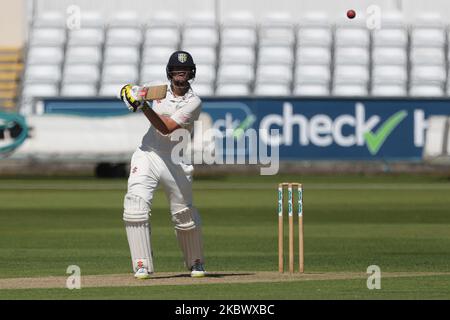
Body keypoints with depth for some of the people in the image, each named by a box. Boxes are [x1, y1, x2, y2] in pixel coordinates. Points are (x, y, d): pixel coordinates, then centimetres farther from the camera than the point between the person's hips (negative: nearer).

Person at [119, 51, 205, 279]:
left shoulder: (193, 102, -11)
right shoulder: (161, 89, 5)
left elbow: (166, 128, -21)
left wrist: (143, 105, -30)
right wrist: (131, 92, -11)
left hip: (176, 163, -2)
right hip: (146, 156, 2)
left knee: (185, 215, 5)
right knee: (135, 206, -17)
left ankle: (196, 262, 29)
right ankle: (142, 266, -14)